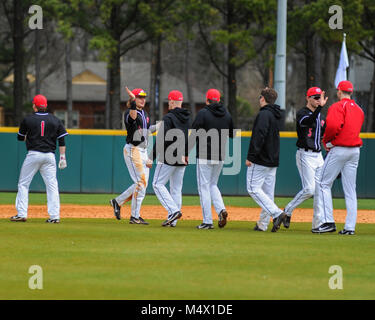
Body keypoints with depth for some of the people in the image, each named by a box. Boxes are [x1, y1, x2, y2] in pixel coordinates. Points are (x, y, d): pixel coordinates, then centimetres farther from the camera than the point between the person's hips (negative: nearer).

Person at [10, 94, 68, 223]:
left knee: (23, 184, 7)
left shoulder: (28, 119, 0)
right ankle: (54, 216, -3)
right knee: (52, 185, 4)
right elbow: (62, 141, 2)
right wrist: (62, 157, 3)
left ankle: (21, 214, 1)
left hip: (33, 154, -2)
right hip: (49, 156, 2)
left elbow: (20, 138, 10)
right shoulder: (55, 120, 6)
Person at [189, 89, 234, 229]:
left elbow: (193, 135, -14)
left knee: (204, 187, 0)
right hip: (220, 157, 6)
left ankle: (207, 221, -2)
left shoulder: (203, 113, -10)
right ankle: (221, 209, -4)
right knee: (212, 185, 20)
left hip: (205, 156, -6)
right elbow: (232, 135, 17)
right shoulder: (227, 114, 6)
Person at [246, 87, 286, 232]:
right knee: (268, 192, 9)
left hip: (261, 160, -9)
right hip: (273, 160, 9)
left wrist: (251, 157, -20)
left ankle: (277, 213, -21)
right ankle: (263, 224, 10)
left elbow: (258, 137, -22)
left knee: (253, 189, -8)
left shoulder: (264, 114, -14)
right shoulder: (275, 115, 16)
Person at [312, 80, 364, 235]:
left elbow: (333, 126, -24)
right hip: (355, 150, 7)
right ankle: (350, 226, 3)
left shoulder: (337, 107, -8)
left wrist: (326, 141, -6)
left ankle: (327, 221, -12)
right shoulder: (358, 109, 16)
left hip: (339, 149, -7)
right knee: (350, 189, 7)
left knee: (323, 183, -1)